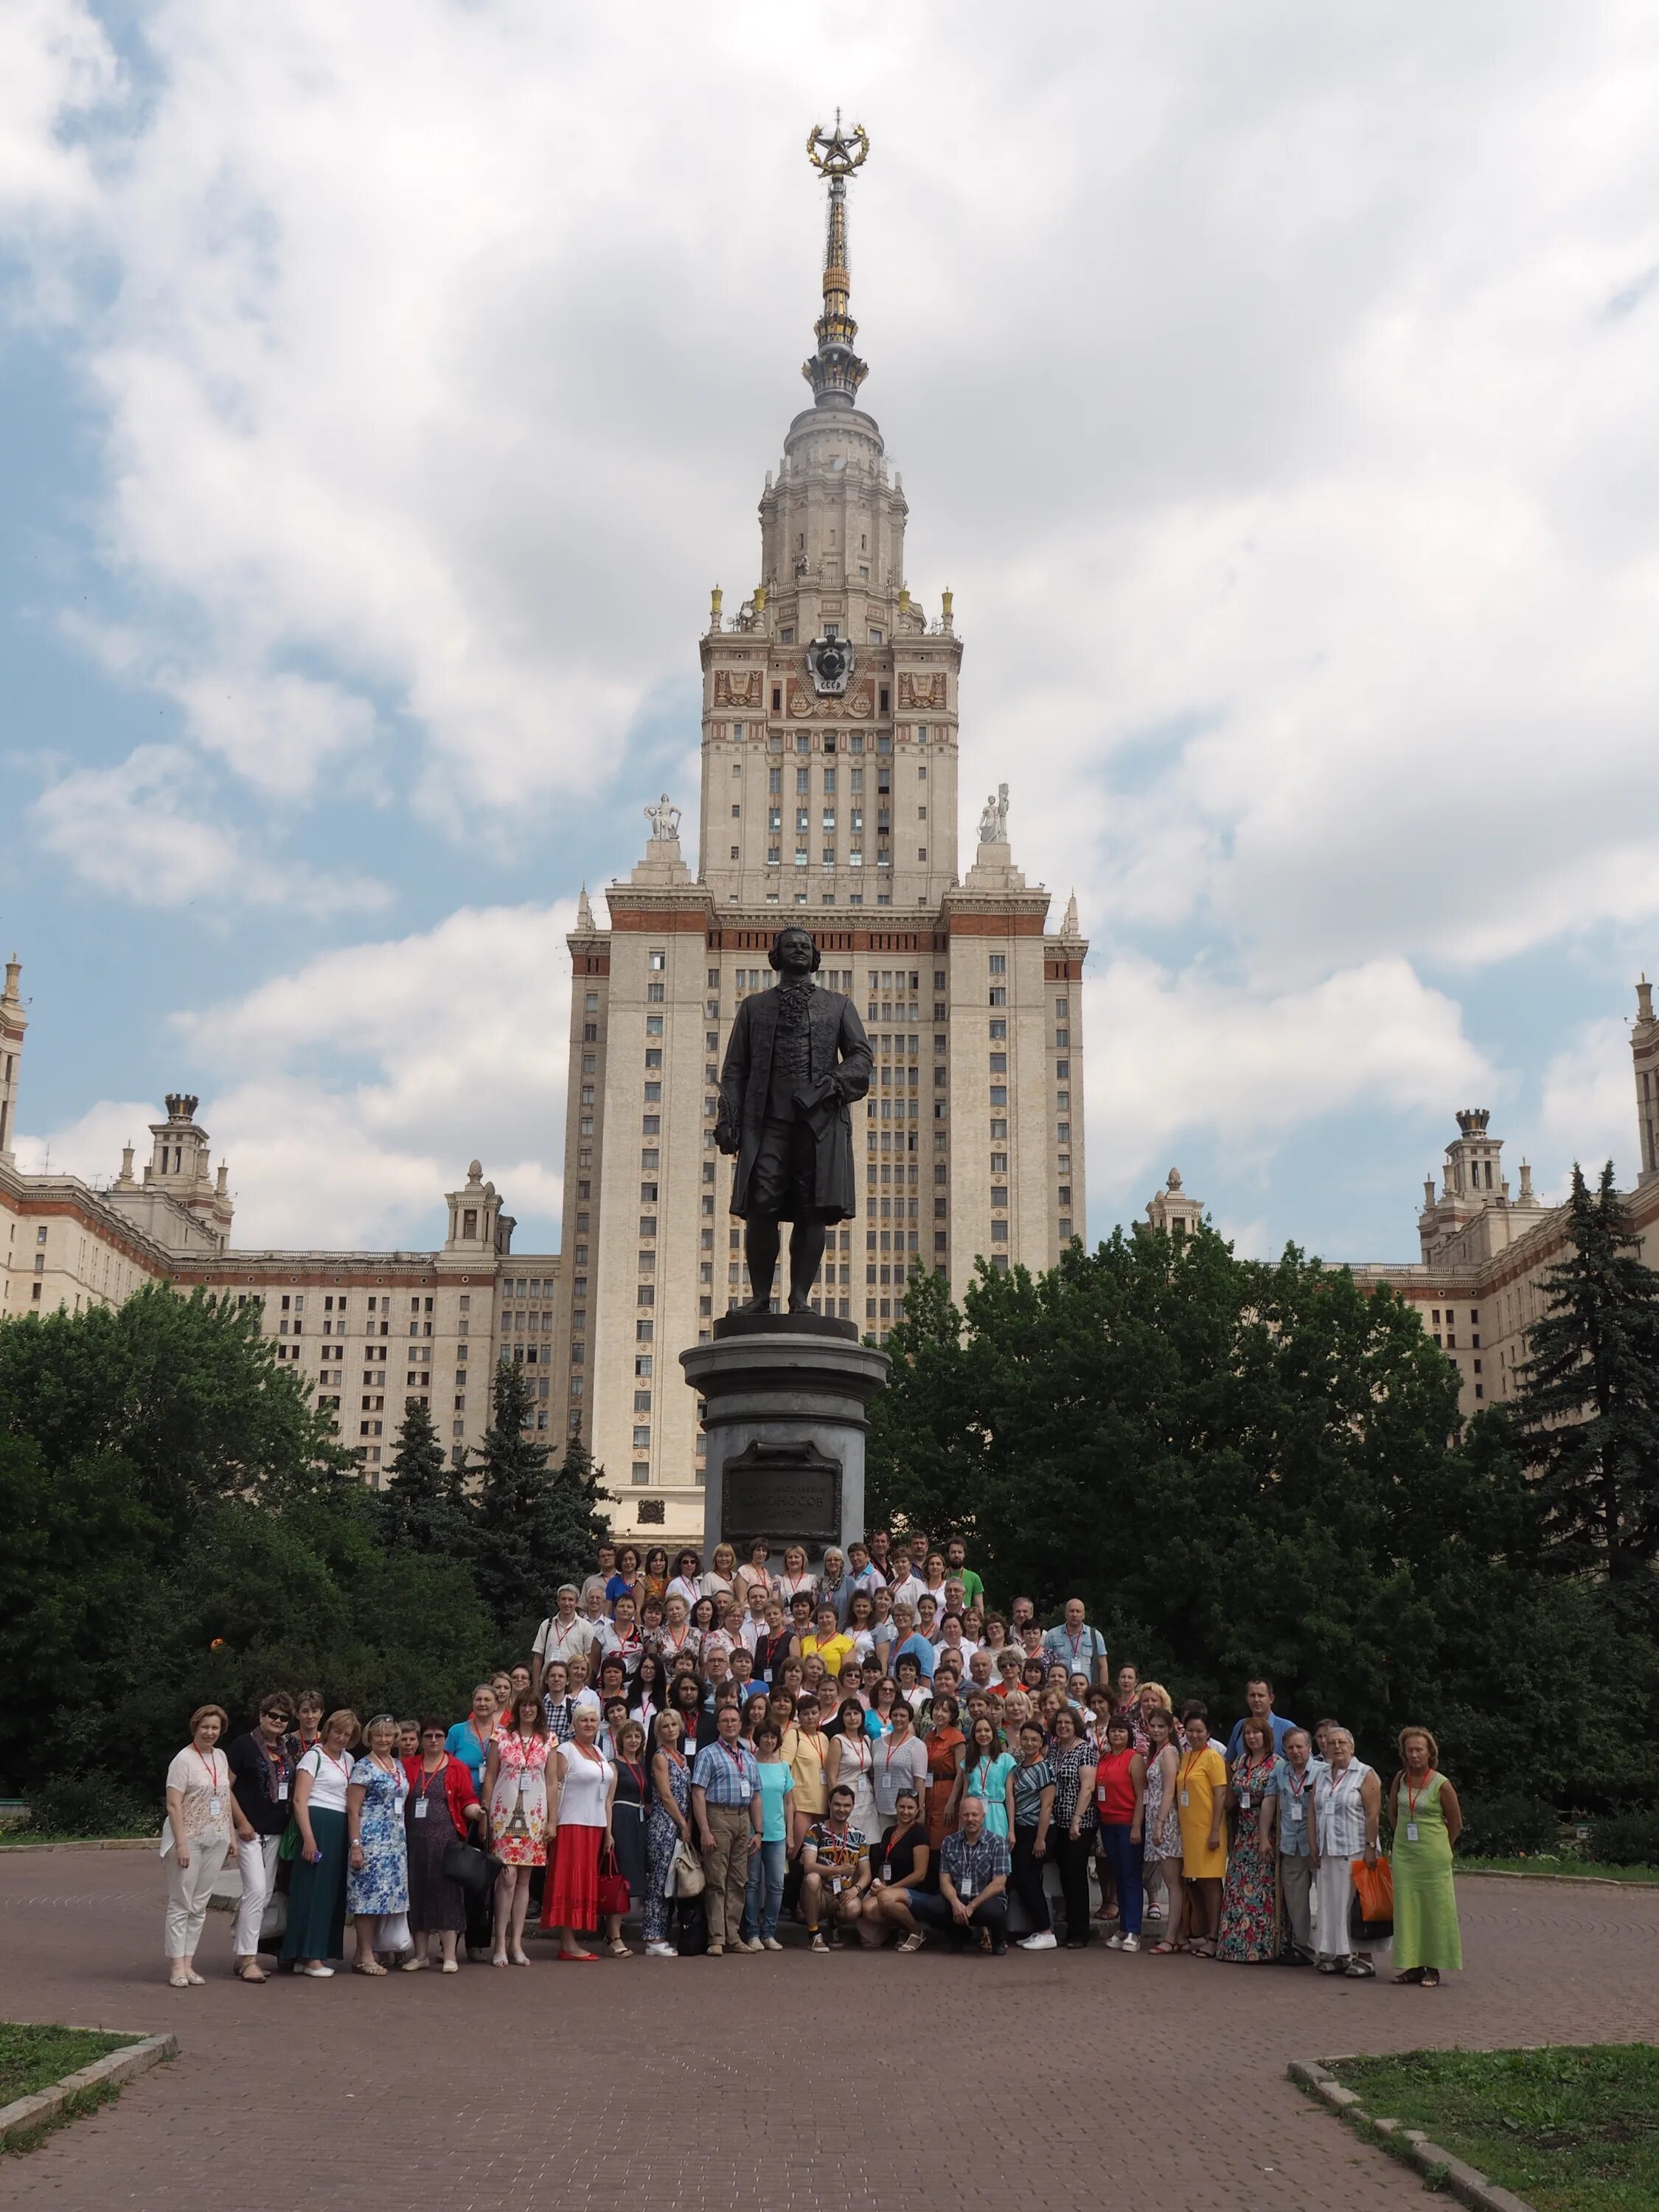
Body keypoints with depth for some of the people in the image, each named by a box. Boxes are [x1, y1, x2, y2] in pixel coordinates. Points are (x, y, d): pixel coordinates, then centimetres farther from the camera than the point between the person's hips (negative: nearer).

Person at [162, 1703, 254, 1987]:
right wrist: (181, 1844, -20)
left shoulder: (221, 1757, 10)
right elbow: (173, 1805, -14)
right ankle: (177, 1966, 2)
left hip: (216, 1841, 6)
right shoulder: (184, 1759, -10)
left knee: (199, 1905, 7)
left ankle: (188, 1963, 11)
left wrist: (238, 1827, 16)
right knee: (181, 1904, -2)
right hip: (189, 1838, -6)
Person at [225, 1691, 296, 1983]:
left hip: (276, 1833, 7)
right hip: (251, 1832, -7)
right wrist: (242, 1823, -13)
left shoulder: (287, 1750, 12)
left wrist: (292, 1825, 12)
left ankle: (240, 1953, 18)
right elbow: (225, 1787, -9)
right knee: (256, 1891, -14)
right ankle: (247, 1959, -10)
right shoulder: (244, 1745, -7)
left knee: (265, 1896, 9)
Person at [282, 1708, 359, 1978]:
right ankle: (310, 1957, -2)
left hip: (340, 1829, 7)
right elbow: (299, 1800, -10)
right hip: (318, 1824, -7)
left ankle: (318, 1954, 14)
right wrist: (308, 1838, -18)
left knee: (334, 1891, 7)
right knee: (314, 1888, -5)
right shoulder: (314, 1757, -2)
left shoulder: (348, 1760, 18)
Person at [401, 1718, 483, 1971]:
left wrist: (477, 1812, -18)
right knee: (417, 1894, 5)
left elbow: (467, 1801, 1)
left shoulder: (458, 1769, 5)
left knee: (445, 1892, -5)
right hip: (414, 1839, 3)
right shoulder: (407, 1767, 11)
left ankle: (450, 1956, -1)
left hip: (446, 1839, -2)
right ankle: (421, 1955, 14)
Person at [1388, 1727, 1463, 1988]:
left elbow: (1456, 1824, 1)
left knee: (1434, 1908, -1)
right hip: (1404, 1854, 4)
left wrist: (1440, 1848, 8)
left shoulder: (1441, 1784, -10)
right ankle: (1413, 1964, 12)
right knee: (1407, 1907, 5)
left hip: (1433, 1857, -4)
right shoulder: (1400, 1779, 3)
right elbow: (1392, 1814, 18)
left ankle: (1433, 1968, 6)